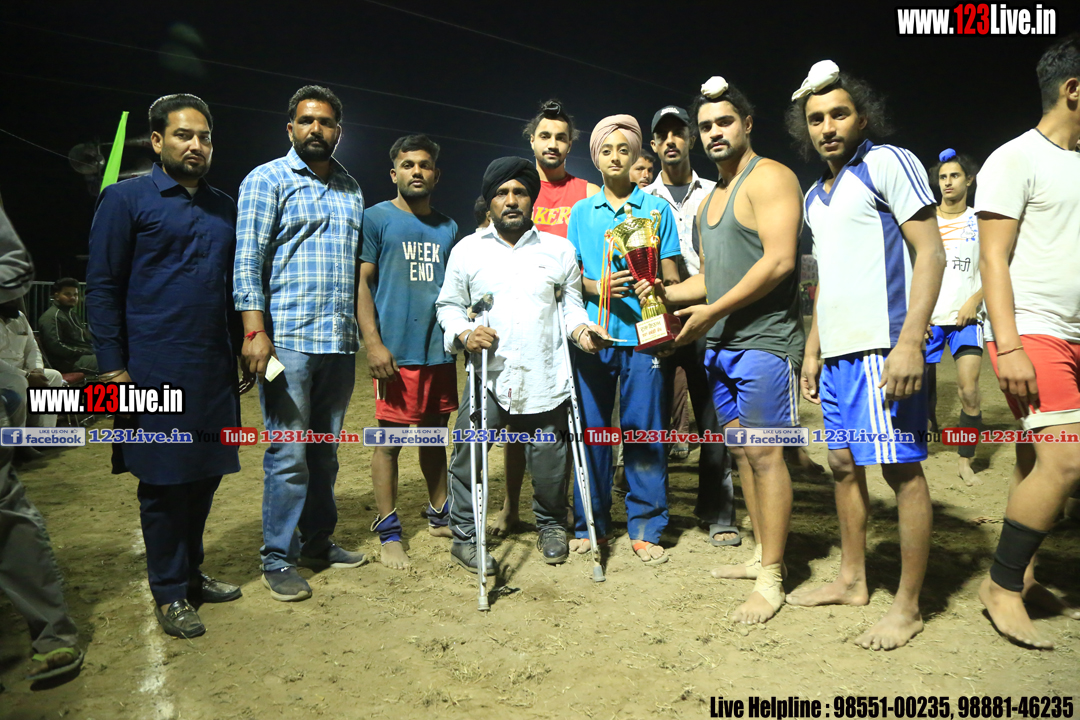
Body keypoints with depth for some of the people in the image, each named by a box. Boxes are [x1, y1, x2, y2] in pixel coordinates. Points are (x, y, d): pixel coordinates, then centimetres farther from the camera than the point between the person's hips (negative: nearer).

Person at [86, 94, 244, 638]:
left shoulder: (225, 208, 14)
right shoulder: (126, 199, -1)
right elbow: (102, 287, -4)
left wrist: (239, 350, 12)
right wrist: (112, 368, -10)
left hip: (215, 369, 5)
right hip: (156, 368, -5)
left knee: (205, 473, 12)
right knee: (163, 481, 3)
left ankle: (191, 571, 30)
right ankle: (169, 592, 18)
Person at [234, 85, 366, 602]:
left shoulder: (350, 189, 18)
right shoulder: (267, 180, 2)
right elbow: (248, 259, -5)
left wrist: (365, 330, 16)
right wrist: (255, 329, -15)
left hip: (340, 341, 6)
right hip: (287, 340, -5)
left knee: (325, 449, 13)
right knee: (289, 454, -4)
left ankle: (318, 542, 25)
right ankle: (277, 560, 9)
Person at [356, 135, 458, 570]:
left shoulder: (447, 228, 16)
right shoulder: (376, 219, 0)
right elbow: (361, 282, -5)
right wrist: (373, 343, -14)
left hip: (440, 350, 5)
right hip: (396, 351, -5)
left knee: (435, 434, 15)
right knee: (390, 440, 0)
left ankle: (440, 515, 29)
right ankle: (389, 533, 11)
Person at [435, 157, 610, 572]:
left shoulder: (559, 251, 12)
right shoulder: (467, 250, 10)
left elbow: (570, 303, 17)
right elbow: (449, 304, 11)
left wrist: (580, 327, -5)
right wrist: (464, 333, -9)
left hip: (544, 378, 1)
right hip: (487, 377, 0)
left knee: (549, 459, 7)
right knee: (469, 451, -5)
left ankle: (551, 526, 33)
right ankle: (465, 536, 14)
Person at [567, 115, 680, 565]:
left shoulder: (657, 208, 10)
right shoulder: (581, 212, 14)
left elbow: (670, 276, 8)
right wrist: (600, 287, -9)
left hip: (643, 333, -1)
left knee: (644, 432, 0)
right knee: (591, 430, 4)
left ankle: (645, 528, 12)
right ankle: (590, 524, 17)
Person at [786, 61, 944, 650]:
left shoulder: (888, 163, -4)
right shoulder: (815, 195, 19)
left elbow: (930, 251, -11)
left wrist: (910, 341, -20)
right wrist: (812, 350, 18)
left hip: (883, 347, -8)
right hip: (837, 353, 8)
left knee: (901, 469, -2)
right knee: (844, 464, 13)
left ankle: (908, 606, 9)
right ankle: (852, 580, 27)